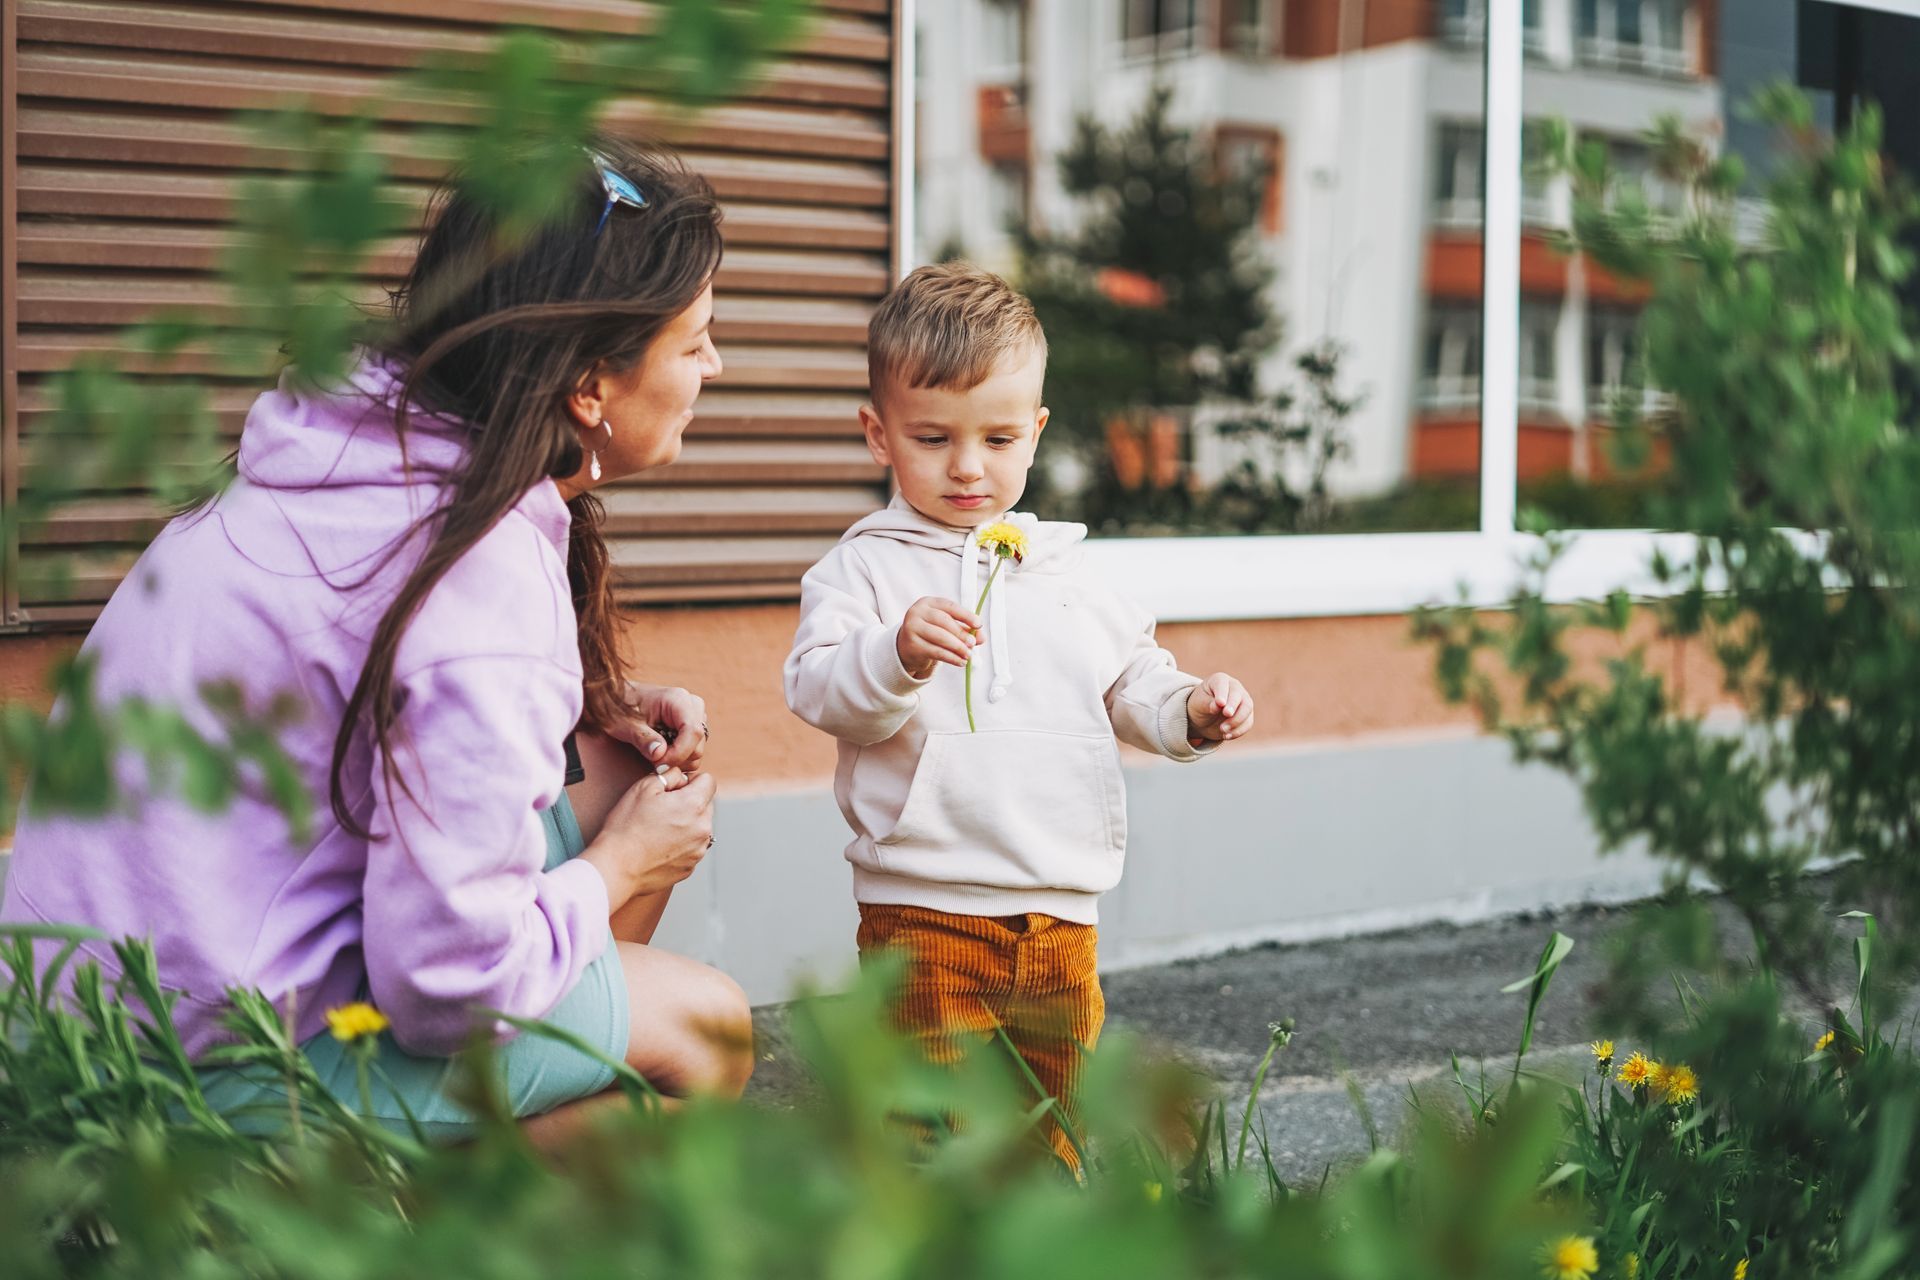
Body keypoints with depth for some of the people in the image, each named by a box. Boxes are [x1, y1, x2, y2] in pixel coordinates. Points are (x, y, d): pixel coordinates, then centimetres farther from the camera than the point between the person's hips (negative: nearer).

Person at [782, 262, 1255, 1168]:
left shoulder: (1062, 571, 13)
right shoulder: (863, 567, -2)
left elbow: (1132, 686, 20)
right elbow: (819, 689, -16)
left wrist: (1191, 713, 0)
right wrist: (899, 653, -35)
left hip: (1061, 909, 5)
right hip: (924, 910, -5)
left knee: (1054, 1115, 14)